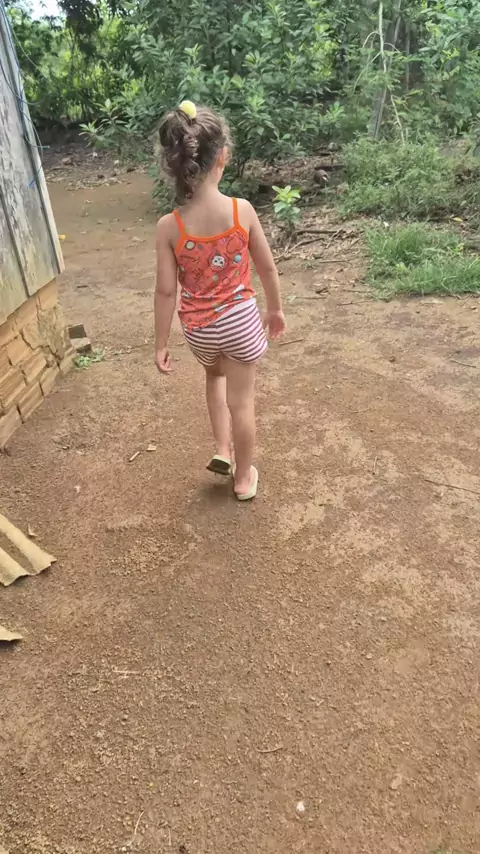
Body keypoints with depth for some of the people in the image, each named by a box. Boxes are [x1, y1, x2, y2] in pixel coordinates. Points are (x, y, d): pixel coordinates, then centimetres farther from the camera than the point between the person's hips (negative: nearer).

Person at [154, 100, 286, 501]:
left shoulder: (169, 226, -15)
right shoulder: (242, 210, -14)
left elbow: (167, 292, -10)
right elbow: (267, 268, -4)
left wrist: (161, 344, 0)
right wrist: (276, 309, 13)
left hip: (199, 328, 1)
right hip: (240, 320, -1)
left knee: (216, 374, 33)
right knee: (241, 400, 13)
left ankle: (222, 449, 29)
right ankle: (244, 477, 30)